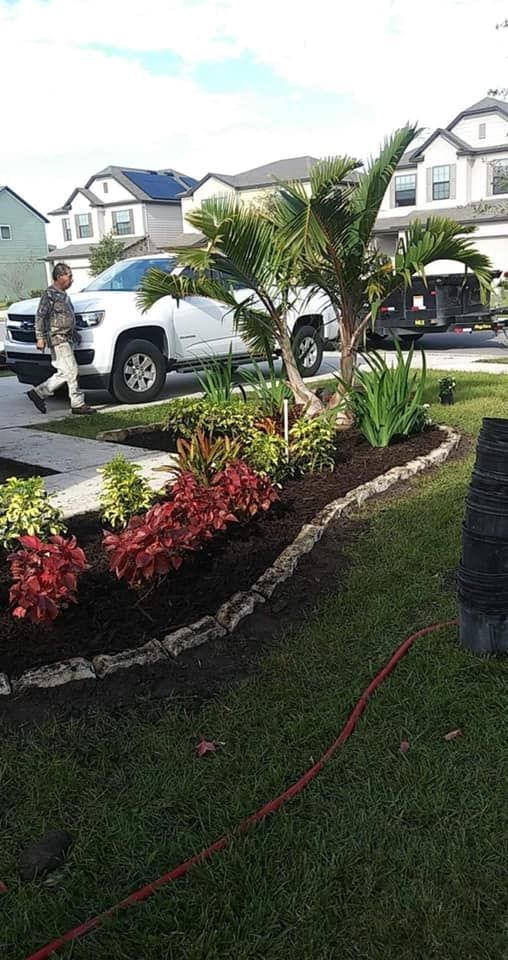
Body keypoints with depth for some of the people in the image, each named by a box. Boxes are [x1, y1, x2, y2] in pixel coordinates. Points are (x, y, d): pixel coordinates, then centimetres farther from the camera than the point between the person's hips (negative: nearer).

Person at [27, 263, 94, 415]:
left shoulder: (63, 295, 18)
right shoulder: (50, 294, -11)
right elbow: (40, 317, -15)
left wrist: (74, 333, 22)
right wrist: (40, 338, -20)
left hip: (66, 339, 10)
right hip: (57, 340, -10)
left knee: (64, 373, 10)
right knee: (71, 371, -8)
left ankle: (38, 393, 17)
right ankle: (78, 404, -2)